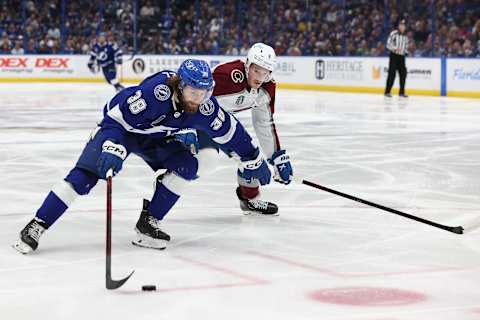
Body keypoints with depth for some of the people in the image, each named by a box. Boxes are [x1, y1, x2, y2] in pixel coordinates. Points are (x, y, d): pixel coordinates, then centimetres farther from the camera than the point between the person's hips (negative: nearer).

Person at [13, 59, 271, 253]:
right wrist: (112, 149, -51)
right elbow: (116, 115, -38)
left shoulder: (205, 107, -22)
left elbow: (230, 131, -7)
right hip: (120, 127, -5)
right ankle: (37, 226, -17)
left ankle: (148, 223, -6)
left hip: (154, 139, 6)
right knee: (85, 174, -21)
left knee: (187, 166, -15)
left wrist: (253, 160, 1)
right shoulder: (156, 91, -39)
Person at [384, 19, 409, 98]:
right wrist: (395, 48, -21)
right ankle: (387, 92, -7)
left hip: (401, 57, 6)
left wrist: (406, 52, 6)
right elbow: (388, 44, -9)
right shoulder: (394, 33, -6)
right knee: (392, 73, -11)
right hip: (394, 55, -6)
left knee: (403, 74, 2)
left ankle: (401, 92, 11)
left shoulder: (405, 36, 15)